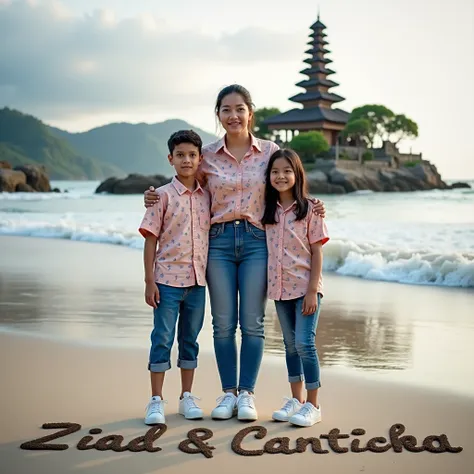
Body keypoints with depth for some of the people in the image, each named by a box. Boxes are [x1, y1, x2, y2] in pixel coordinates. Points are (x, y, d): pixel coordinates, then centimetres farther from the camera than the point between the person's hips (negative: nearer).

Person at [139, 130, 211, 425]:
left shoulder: (207, 196, 6)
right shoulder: (163, 195, -5)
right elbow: (151, 240, -5)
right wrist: (149, 281, -9)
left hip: (197, 280, 4)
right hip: (168, 278, -4)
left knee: (190, 339, 12)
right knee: (162, 338, 0)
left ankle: (187, 397, 22)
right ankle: (156, 401, 8)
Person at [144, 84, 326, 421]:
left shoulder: (270, 151, 3)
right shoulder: (208, 156, 4)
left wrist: (309, 206, -7)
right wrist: (158, 198, -1)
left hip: (256, 241, -1)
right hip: (219, 241, 1)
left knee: (252, 323, 2)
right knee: (223, 323, 5)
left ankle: (247, 394, 13)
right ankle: (228, 393, 17)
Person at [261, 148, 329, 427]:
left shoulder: (309, 210, -7)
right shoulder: (269, 211, 6)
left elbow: (317, 252, -9)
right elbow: (265, 250, 10)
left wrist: (312, 291, -14)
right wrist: (269, 286, 1)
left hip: (306, 288, -5)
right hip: (281, 288, 5)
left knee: (304, 343, -9)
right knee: (291, 345, 13)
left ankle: (312, 405, 2)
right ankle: (296, 400, 23)